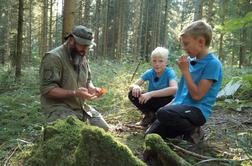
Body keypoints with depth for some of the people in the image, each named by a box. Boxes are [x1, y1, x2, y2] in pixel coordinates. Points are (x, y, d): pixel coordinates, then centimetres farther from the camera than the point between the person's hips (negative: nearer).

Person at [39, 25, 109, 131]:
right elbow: (47, 89, -22)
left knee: (105, 130, 5)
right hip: (57, 107, -8)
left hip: (81, 107, 8)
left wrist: (91, 88, -4)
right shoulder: (53, 57, -17)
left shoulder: (83, 58, 10)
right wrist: (75, 93, -30)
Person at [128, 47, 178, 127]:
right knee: (132, 94, -17)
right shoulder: (149, 73, -7)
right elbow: (132, 85, -10)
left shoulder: (169, 72, -18)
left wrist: (151, 94, -44)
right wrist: (136, 87, -37)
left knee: (170, 98, -37)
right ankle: (149, 114, -2)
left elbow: (174, 89, -39)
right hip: (152, 102, 4)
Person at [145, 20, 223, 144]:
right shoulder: (191, 61, 11)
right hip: (181, 107, 7)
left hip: (197, 110, -7)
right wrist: (169, 105, 12)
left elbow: (197, 95, -18)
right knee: (151, 135, -3)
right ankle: (184, 130, 15)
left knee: (164, 113, -35)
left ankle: (194, 131, -8)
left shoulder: (212, 63, -14)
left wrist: (185, 70, -15)